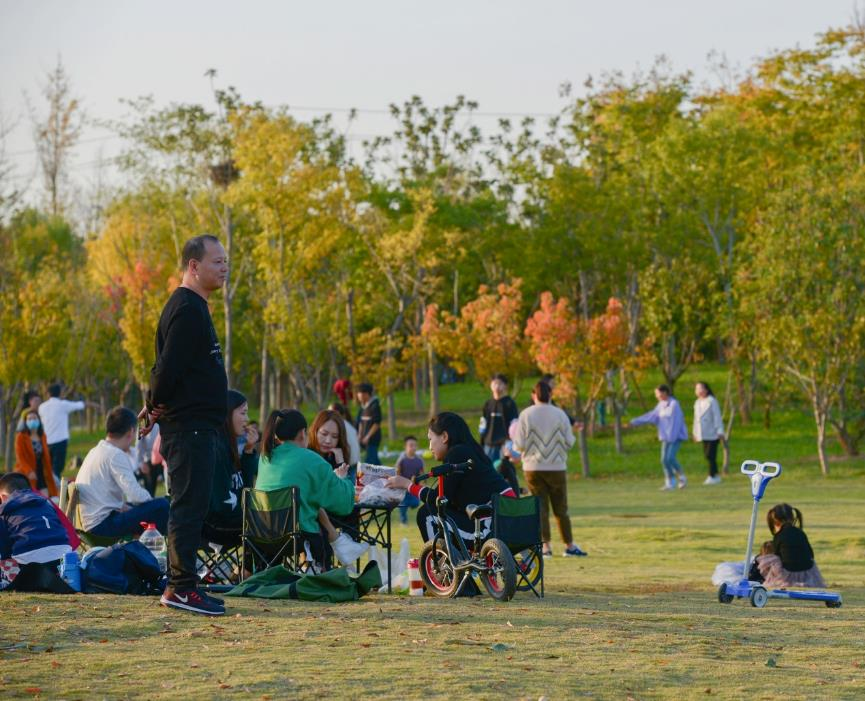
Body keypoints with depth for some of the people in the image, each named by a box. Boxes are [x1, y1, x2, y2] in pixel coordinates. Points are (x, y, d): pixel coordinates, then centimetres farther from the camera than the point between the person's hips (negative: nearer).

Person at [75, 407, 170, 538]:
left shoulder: (95, 451, 14)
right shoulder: (116, 455, -14)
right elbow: (136, 495, -20)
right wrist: (150, 499, 0)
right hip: (102, 525, -10)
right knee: (162, 506, -16)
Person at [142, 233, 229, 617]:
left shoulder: (194, 307, 19)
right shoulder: (187, 309, -15)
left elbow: (167, 367, 21)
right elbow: (169, 366, -21)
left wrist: (156, 408, 12)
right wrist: (157, 407, -8)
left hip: (196, 425, 10)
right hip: (190, 425, -10)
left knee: (190, 506, 12)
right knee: (189, 506, -8)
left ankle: (180, 587, 16)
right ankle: (182, 588, -6)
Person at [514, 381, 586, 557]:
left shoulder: (526, 415, -5)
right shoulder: (560, 415, -4)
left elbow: (519, 445, -7)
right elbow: (569, 442, -2)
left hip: (533, 468, 0)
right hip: (557, 467, 0)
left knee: (540, 508, 5)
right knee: (561, 508, 10)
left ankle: (545, 546, -1)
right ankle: (569, 546, 14)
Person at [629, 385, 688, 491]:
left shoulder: (674, 404, -14)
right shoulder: (661, 405, 10)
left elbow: (675, 422, -17)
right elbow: (651, 416, 14)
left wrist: (671, 438, -20)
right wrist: (634, 422, 11)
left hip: (676, 436, -8)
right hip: (666, 437, 8)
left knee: (670, 458, -18)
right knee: (664, 460, 1)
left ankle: (682, 478, -1)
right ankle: (670, 483, 7)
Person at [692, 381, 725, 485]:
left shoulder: (711, 401, -11)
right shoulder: (697, 403, 12)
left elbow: (717, 417, -12)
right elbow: (696, 418, 19)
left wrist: (720, 432, -15)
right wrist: (695, 432, 19)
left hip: (713, 434, -8)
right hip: (704, 434, 8)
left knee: (710, 455, -10)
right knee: (707, 455, 7)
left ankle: (712, 476, -6)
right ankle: (716, 476, 16)